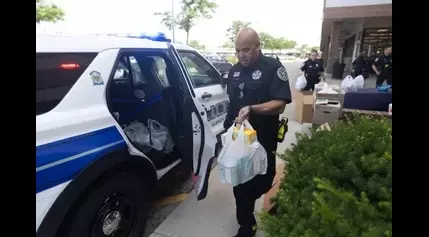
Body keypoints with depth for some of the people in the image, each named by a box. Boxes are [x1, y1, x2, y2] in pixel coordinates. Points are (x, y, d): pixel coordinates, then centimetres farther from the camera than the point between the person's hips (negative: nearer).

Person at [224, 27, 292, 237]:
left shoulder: (273, 68, -11)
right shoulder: (235, 70, 8)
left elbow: (280, 104, -20)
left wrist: (252, 109, -33)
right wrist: (228, 126, 14)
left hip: (262, 139, -5)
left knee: (262, 181, 9)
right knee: (240, 182, 13)